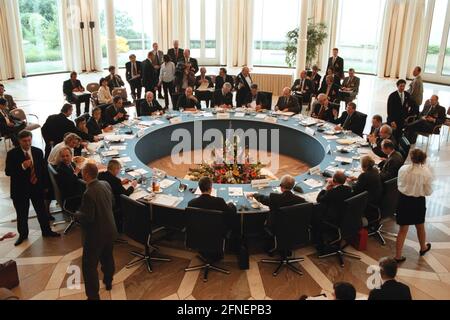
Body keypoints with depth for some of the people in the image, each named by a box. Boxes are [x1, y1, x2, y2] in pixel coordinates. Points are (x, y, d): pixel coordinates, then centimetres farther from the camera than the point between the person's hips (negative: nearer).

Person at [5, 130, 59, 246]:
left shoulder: (38, 152, 1)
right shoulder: (12, 154, -9)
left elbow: (44, 169, 7)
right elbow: (8, 172, -13)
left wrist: (45, 185, 5)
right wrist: (22, 166, -27)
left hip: (37, 187, 3)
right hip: (20, 189, -3)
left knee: (42, 210, 14)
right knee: (22, 214, 9)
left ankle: (46, 231, 30)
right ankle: (23, 234, 27)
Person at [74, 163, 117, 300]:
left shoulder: (88, 193, -28)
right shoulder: (105, 184, -4)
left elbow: (88, 218, -25)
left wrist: (77, 214, -7)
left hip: (96, 235, -8)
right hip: (110, 230, 8)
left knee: (89, 265, 4)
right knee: (107, 257, 27)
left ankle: (93, 296, 10)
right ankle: (108, 282, 47)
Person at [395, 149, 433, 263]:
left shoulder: (403, 169, -13)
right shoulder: (426, 172, -19)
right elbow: (428, 192, -9)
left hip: (404, 200, 1)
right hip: (418, 201, -1)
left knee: (403, 229, 12)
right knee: (420, 226, 25)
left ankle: (398, 255, 15)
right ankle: (423, 248, 50)